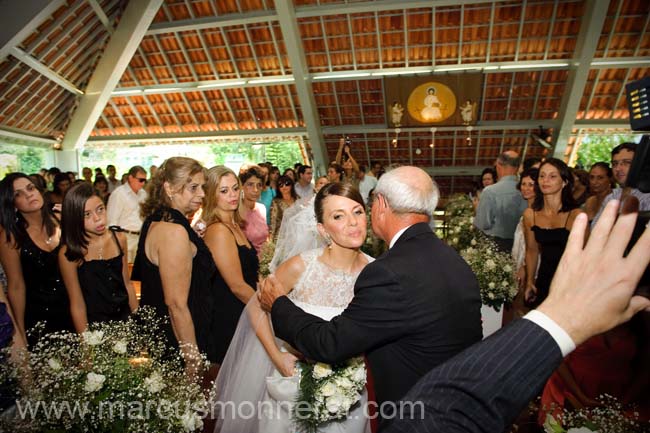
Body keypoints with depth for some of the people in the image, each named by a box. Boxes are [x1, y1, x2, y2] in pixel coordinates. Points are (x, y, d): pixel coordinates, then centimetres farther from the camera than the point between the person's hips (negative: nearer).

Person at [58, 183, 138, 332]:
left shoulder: (119, 239, -4)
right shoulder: (69, 253, -15)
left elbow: (127, 284, 5)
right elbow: (77, 305, -10)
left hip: (125, 318, 4)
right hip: (95, 326, -3)